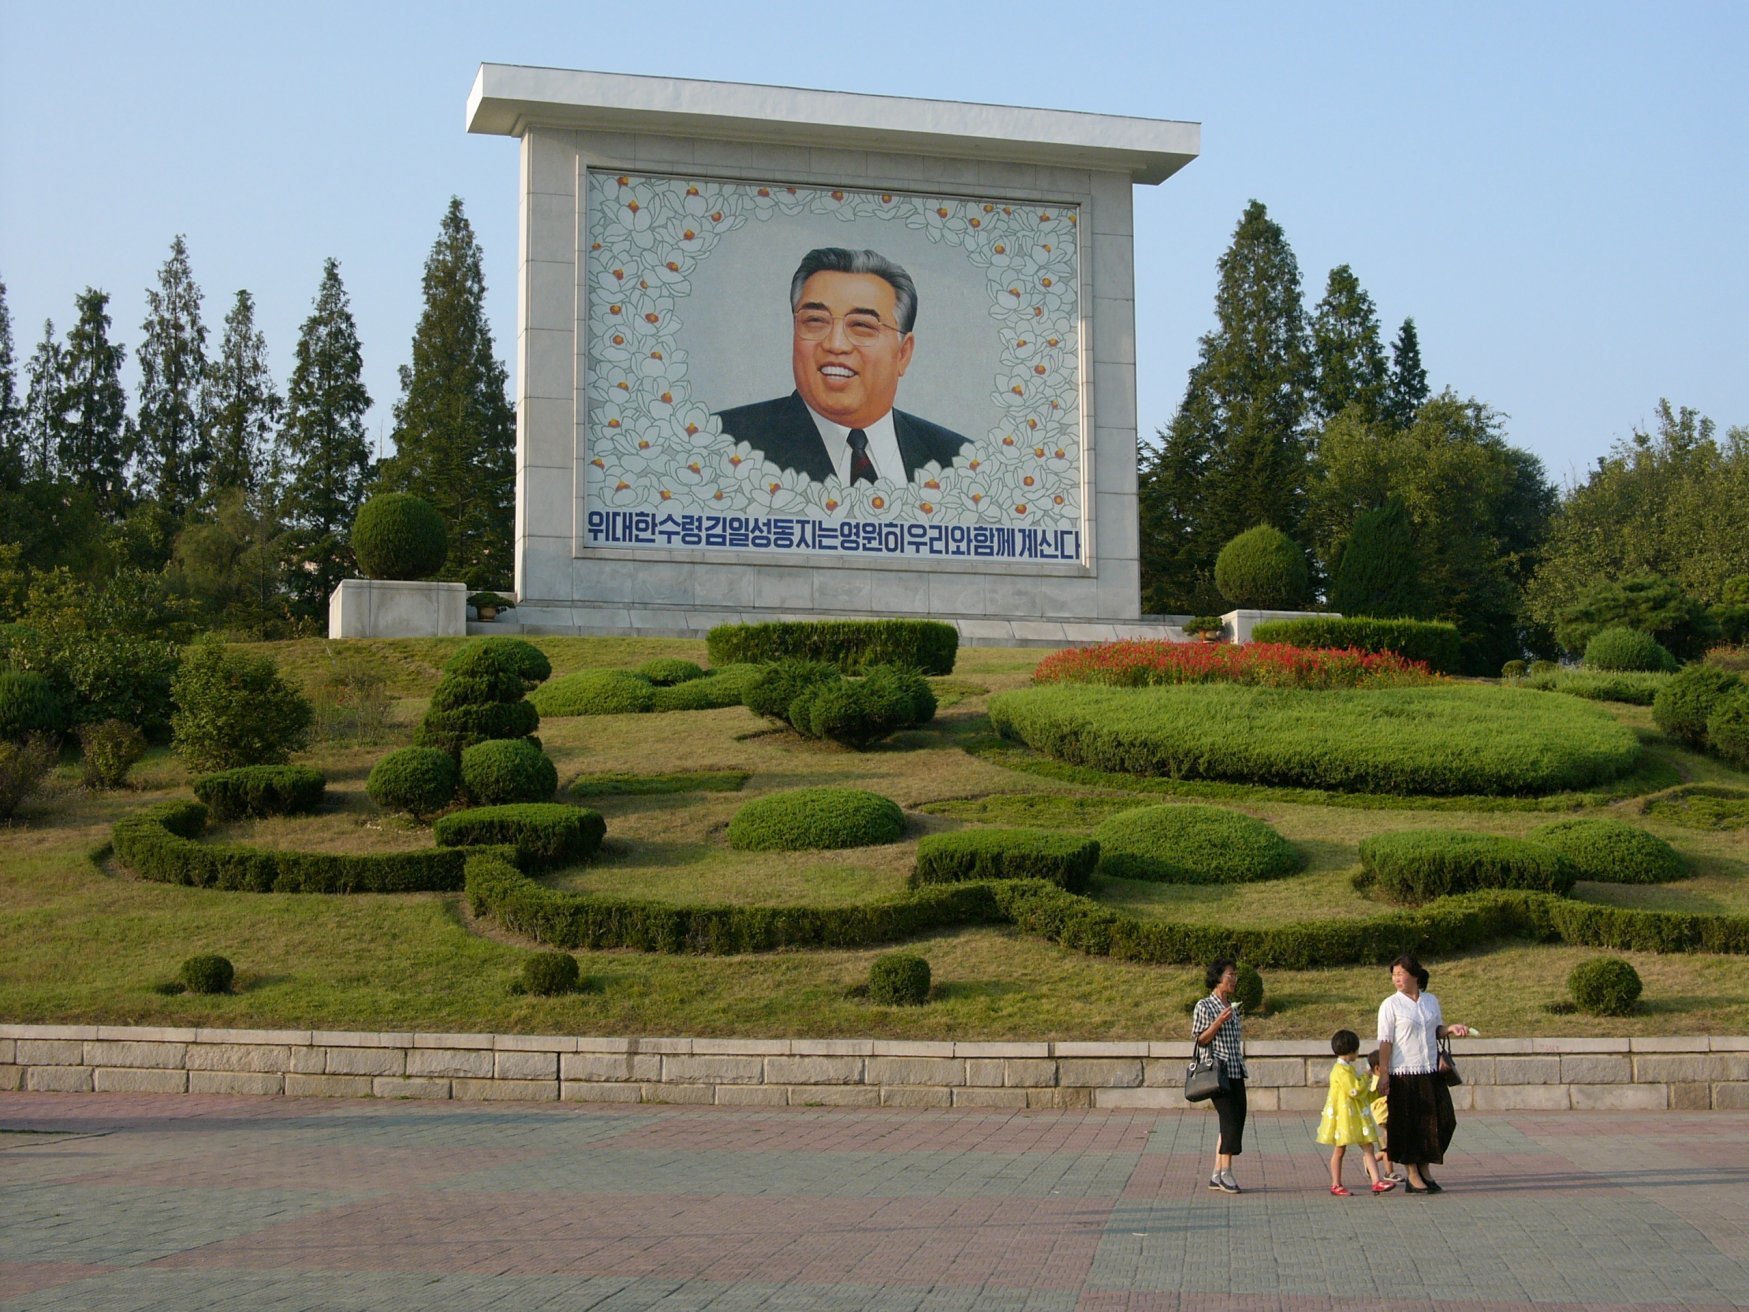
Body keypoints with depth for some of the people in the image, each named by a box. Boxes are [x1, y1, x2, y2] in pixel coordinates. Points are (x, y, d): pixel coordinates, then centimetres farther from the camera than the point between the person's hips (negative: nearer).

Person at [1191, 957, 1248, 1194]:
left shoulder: (1233, 1007, 15)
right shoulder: (1204, 1006, -6)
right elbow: (1198, 1039, -9)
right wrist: (1218, 1022, -18)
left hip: (1236, 1072, 8)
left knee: (1236, 1120, 4)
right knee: (1230, 1120, -13)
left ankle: (1217, 1174, 9)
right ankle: (1225, 1172, -6)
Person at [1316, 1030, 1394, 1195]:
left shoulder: (1348, 1068, 15)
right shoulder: (1341, 1070, -18)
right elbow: (1355, 1090, -24)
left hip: (1355, 1117, 9)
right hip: (1342, 1115, -9)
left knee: (1368, 1148, 0)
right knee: (1339, 1150, 2)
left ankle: (1377, 1181, -5)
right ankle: (1336, 1185, 11)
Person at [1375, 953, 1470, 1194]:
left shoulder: (1431, 1001, 9)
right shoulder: (1390, 1005, -5)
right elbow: (1385, 1042, -8)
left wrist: (1451, 1029, -3)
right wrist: (1383, 1074, -14)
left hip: (1430, 1072, 5)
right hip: (1404, 1073, -5)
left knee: (1442, 1120, 5)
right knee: (1407, 1124, 0)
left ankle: (1424, 1170, 20)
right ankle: (1412, 1177, 10)